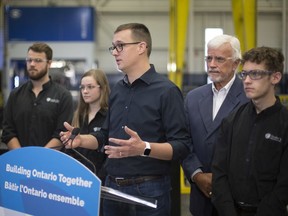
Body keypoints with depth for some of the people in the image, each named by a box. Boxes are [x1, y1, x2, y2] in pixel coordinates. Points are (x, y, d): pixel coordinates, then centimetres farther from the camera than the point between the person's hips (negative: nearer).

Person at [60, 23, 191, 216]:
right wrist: (81, 139, 1)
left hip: (148, 190, -6)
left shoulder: (166, 91, -11)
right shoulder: (117, 90, 11)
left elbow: (182, 146, -16)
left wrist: (144, 148, -30)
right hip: (113, 187, 7)